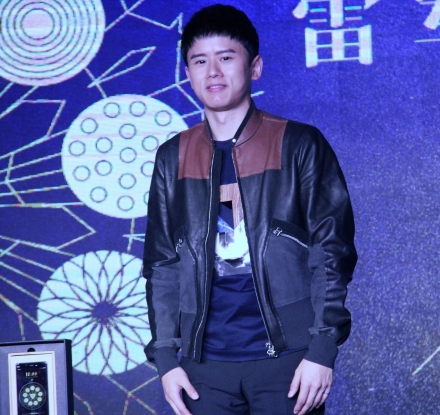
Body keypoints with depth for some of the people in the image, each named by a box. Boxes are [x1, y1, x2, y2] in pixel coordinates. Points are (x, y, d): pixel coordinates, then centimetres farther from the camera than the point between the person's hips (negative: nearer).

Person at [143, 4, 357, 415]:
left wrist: (322, 348, -8)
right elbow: (161, 265, 12)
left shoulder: (298, 145, 2)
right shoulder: (173, 158, 11)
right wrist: (165, 357, 4)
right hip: (206, 363, 3)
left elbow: (332, 250, -1)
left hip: (286, 356, -3)